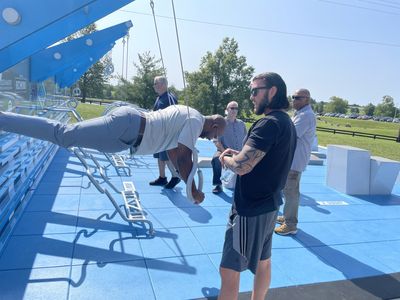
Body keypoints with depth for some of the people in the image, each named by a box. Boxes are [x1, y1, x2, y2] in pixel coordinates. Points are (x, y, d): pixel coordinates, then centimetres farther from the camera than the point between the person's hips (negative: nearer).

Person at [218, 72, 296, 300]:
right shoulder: (287, 122, 10)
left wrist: (226, 158, -7)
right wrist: (239, 154, 4)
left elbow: (241, 166, -27)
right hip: (269, 205, 10)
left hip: (251, 209, -10)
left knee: (229, 270, 0)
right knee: (263, 262, 22)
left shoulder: (269, 123, -21)